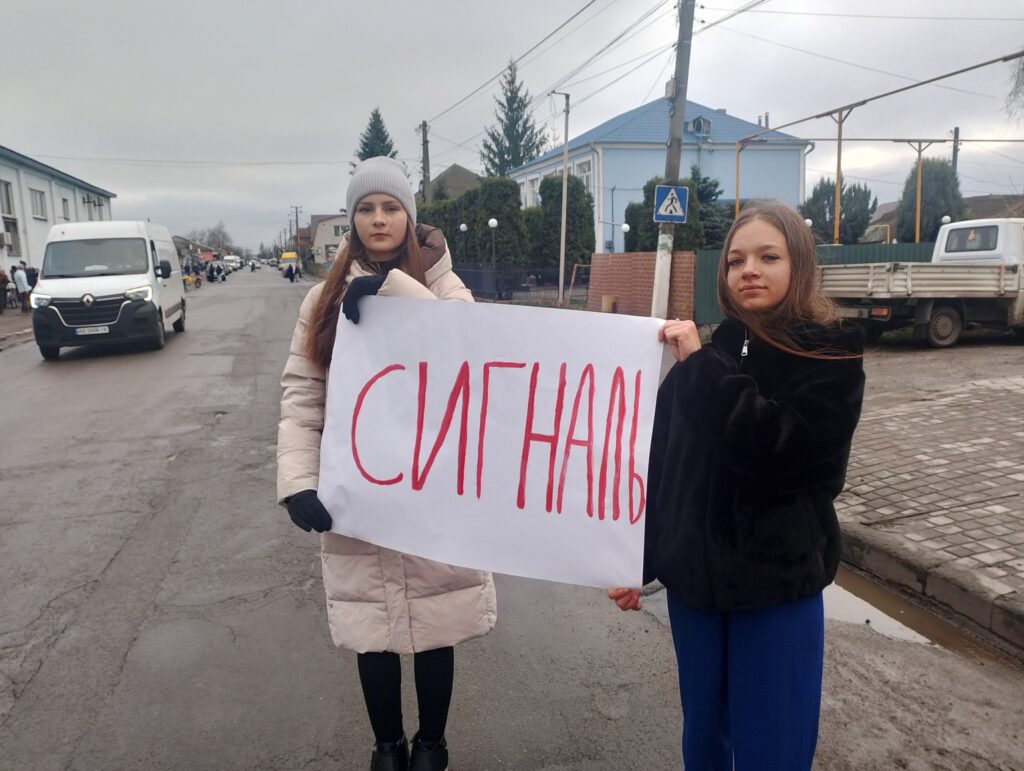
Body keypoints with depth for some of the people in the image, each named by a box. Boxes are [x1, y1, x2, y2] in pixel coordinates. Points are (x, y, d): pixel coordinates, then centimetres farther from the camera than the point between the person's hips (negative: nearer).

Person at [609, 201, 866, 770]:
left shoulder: (832, 356, -7)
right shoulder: (713, 350, 3)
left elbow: (775, 451, -24)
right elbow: (660, 465, 5)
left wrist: (701, 366, -22)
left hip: (776, 584, -3)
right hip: (694, 576, 4)